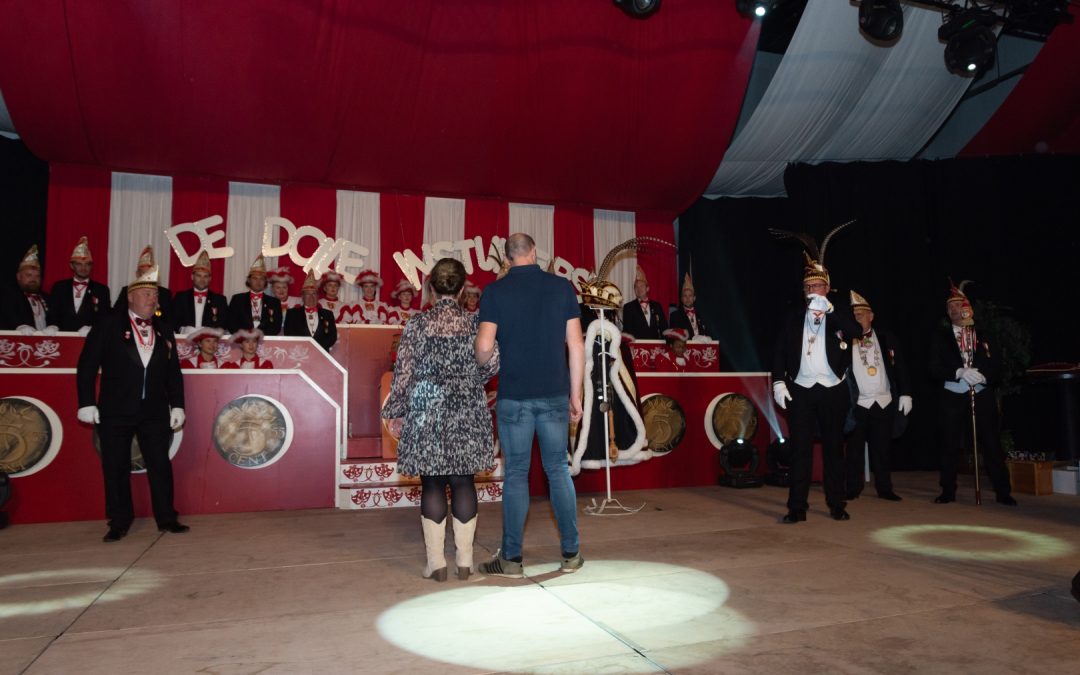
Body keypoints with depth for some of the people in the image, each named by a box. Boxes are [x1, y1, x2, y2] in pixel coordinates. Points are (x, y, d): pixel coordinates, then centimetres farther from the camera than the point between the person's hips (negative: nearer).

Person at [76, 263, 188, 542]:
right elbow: (87, 365, -2)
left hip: (155, 411, 3)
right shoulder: (107, 326, 0)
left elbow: (174, 371, 11)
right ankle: (119, 523, 18)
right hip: (116, 411, -2)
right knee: (115, 467, 5)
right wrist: (86, 402, -8)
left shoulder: (163, 331, 11)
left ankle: (166, 518, 14)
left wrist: (177, 404, 5)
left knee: (160, 465, 4)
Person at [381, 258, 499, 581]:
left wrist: (393, 409, 7)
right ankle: (464, 560, 14)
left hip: (427, 413, -1)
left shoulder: (417, 325, -4)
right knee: (463, 482, 8)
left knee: (432, 484, 7)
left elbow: (404, 373, -4)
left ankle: (436, 561, 10)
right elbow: (493, 363, -7)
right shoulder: (475, 323, -1)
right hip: (467, 413, 1)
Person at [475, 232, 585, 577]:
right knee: (558, 469, 12)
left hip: (513, 396, -1)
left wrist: (481, 370, 12)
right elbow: (576, 345, 0)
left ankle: (512, 558, 13)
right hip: (555, 394, 2)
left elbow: (484, 346, -11)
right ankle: (570, 553, 18)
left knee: (516, 474, 6)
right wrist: (575, 393, 7)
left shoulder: (495, 291, -3)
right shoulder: (562, 286, 2)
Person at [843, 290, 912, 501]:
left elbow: (900, 368, 7)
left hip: (885, 402, 2)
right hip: (857, 403, -2)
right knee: (854, 448, 3)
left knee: (882, 448, 8)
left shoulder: (887, 338, 7)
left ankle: (884, 488, 17)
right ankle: (853, 489, 11)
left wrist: (905, 394, 2)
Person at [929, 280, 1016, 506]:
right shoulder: (941, 338, 6)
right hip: (953, 399, 0)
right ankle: (948, 491, 11)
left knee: (992, 444, -1)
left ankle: (1003, 492, 8)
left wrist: (983, 376, -17)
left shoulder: (986, 338, 10)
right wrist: (960, 372, -19)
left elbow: (997, 367, 3)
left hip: (983, 397, 0)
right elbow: (935, 368, -3)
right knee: (950, 446, 3)